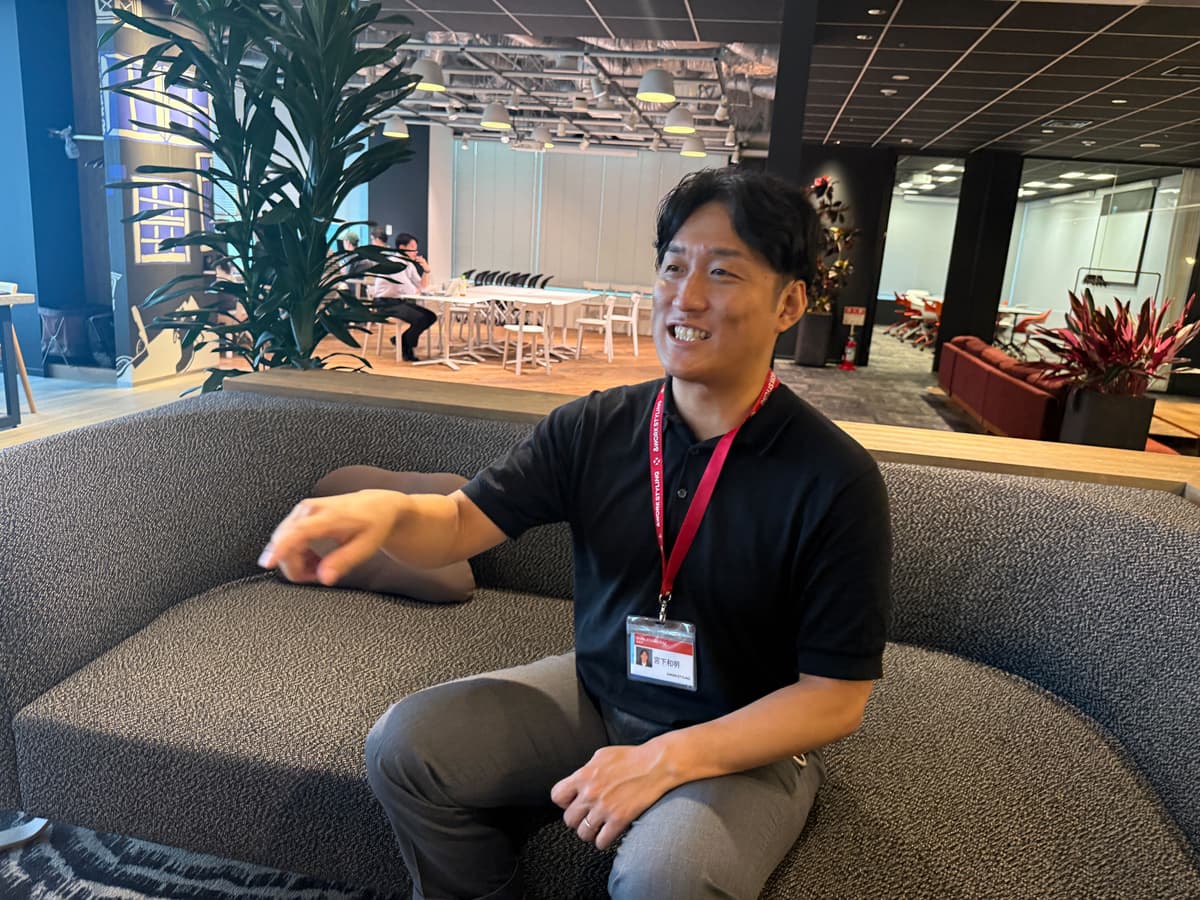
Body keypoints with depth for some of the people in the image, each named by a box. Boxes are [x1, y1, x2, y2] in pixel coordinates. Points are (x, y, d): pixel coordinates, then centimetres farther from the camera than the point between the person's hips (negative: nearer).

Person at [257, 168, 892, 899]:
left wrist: (669, 758, -25)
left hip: (746, 741, -3)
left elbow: (836, 697, -15)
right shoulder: (594, 428, -8)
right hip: (595, 693, 4)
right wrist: (385, 510, -31)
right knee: (403, 744, -7)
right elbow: (463, 522, -7)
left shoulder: (836, 480, -19)